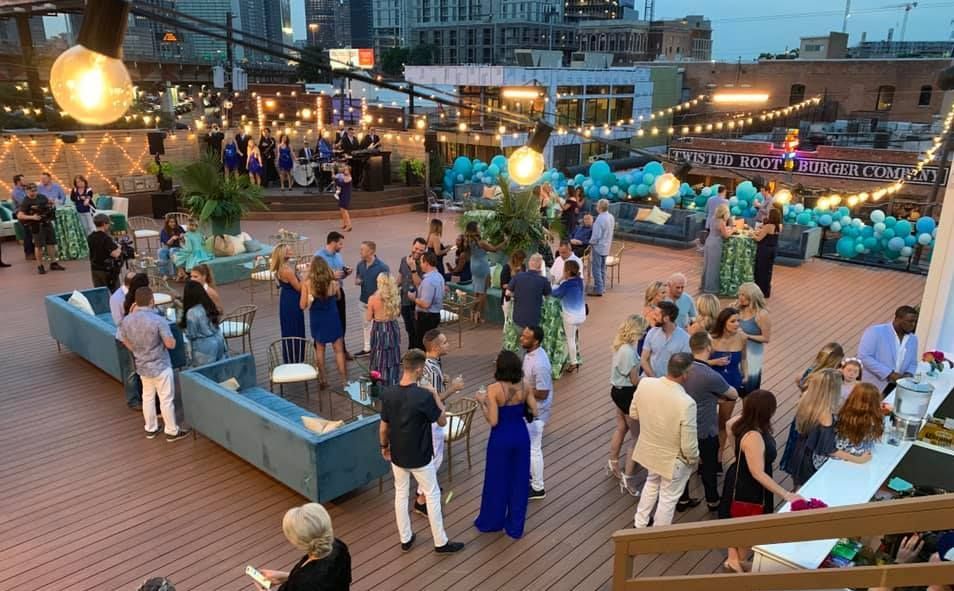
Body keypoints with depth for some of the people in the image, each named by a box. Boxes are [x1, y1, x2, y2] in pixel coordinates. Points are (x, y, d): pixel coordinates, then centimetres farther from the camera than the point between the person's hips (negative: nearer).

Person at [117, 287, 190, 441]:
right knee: (166, 400, 7)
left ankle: (151, 429, 33)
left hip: (142, 366, 6)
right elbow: (171, 344, -22)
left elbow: (126, 342, 7)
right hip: (160, 366, -6)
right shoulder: (158, 320, -25)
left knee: (148, 397, 20)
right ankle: (172, 431, 18)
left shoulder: (126, 321, -7)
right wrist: (170, 338, 0)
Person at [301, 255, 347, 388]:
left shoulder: (307, 284, -15)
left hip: (316, 319, 1)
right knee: (339, 350, 9)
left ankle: (323, 380, 25)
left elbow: (303, 306, -11)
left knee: (319, 349, 20)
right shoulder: (333, 282, -13)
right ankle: (344, 380, 9)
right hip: (332, 318, -1)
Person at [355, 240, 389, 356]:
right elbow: (356, 278, 15)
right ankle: (366, 348, 36)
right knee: (365, 325, 20)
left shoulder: (382, 267, -20)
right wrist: (357, 281, -9)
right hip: (364, 300, 7)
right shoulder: (360, 264, 0)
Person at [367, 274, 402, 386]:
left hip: (379, 330, -2)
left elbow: (368, 318, -7)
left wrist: (367, 309, 10)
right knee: (392, 356, 14)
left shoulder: (373, 298, -15)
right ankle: (392, 383, 23)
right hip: (393, 329, 3)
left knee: (379, 358, 10)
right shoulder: (396, 297, -7)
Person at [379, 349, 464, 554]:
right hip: (420, 457, -5)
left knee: (401, 494, 20)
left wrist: (384, 446, 18)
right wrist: (435, 395, 0)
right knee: (432, 495, 11)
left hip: (397, 455, 5)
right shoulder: (424, 396, -25)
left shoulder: (388, 394, -10)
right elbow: (442, 421, -10)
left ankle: (405, 539, 32)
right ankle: (441, 542, 21)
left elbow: (384, 427, 1)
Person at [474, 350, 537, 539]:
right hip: (521, 436, 4)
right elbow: (534, 412, -2)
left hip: (501, 438, -3)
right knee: (519, 481, 15)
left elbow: (493, 421, -20)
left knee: (497, 480, 15)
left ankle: (490, 522, 34)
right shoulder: (524, 386, -7)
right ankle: (515, 527, 26)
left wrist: (482, 402, -7)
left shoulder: (494, 389, -20)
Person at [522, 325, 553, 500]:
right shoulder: (531, 353, -2)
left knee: (533, 448, 5)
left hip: (536, 412, -9)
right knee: (527, 445, 25)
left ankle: (538, 488, 21)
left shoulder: (540, 364, -32)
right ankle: (530, 473, 45)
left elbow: (542, 394, -28)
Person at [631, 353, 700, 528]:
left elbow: (634, 414, -2)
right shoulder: (686, 403, -35)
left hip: (649, 449, 5)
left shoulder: (645, 383, -20)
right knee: (668, 498, 20)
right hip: (673, 458, -5)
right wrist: (694, 459, -4)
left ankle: (640, 523, 51)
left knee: (652, 483, 33)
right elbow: (688, 445, -25)